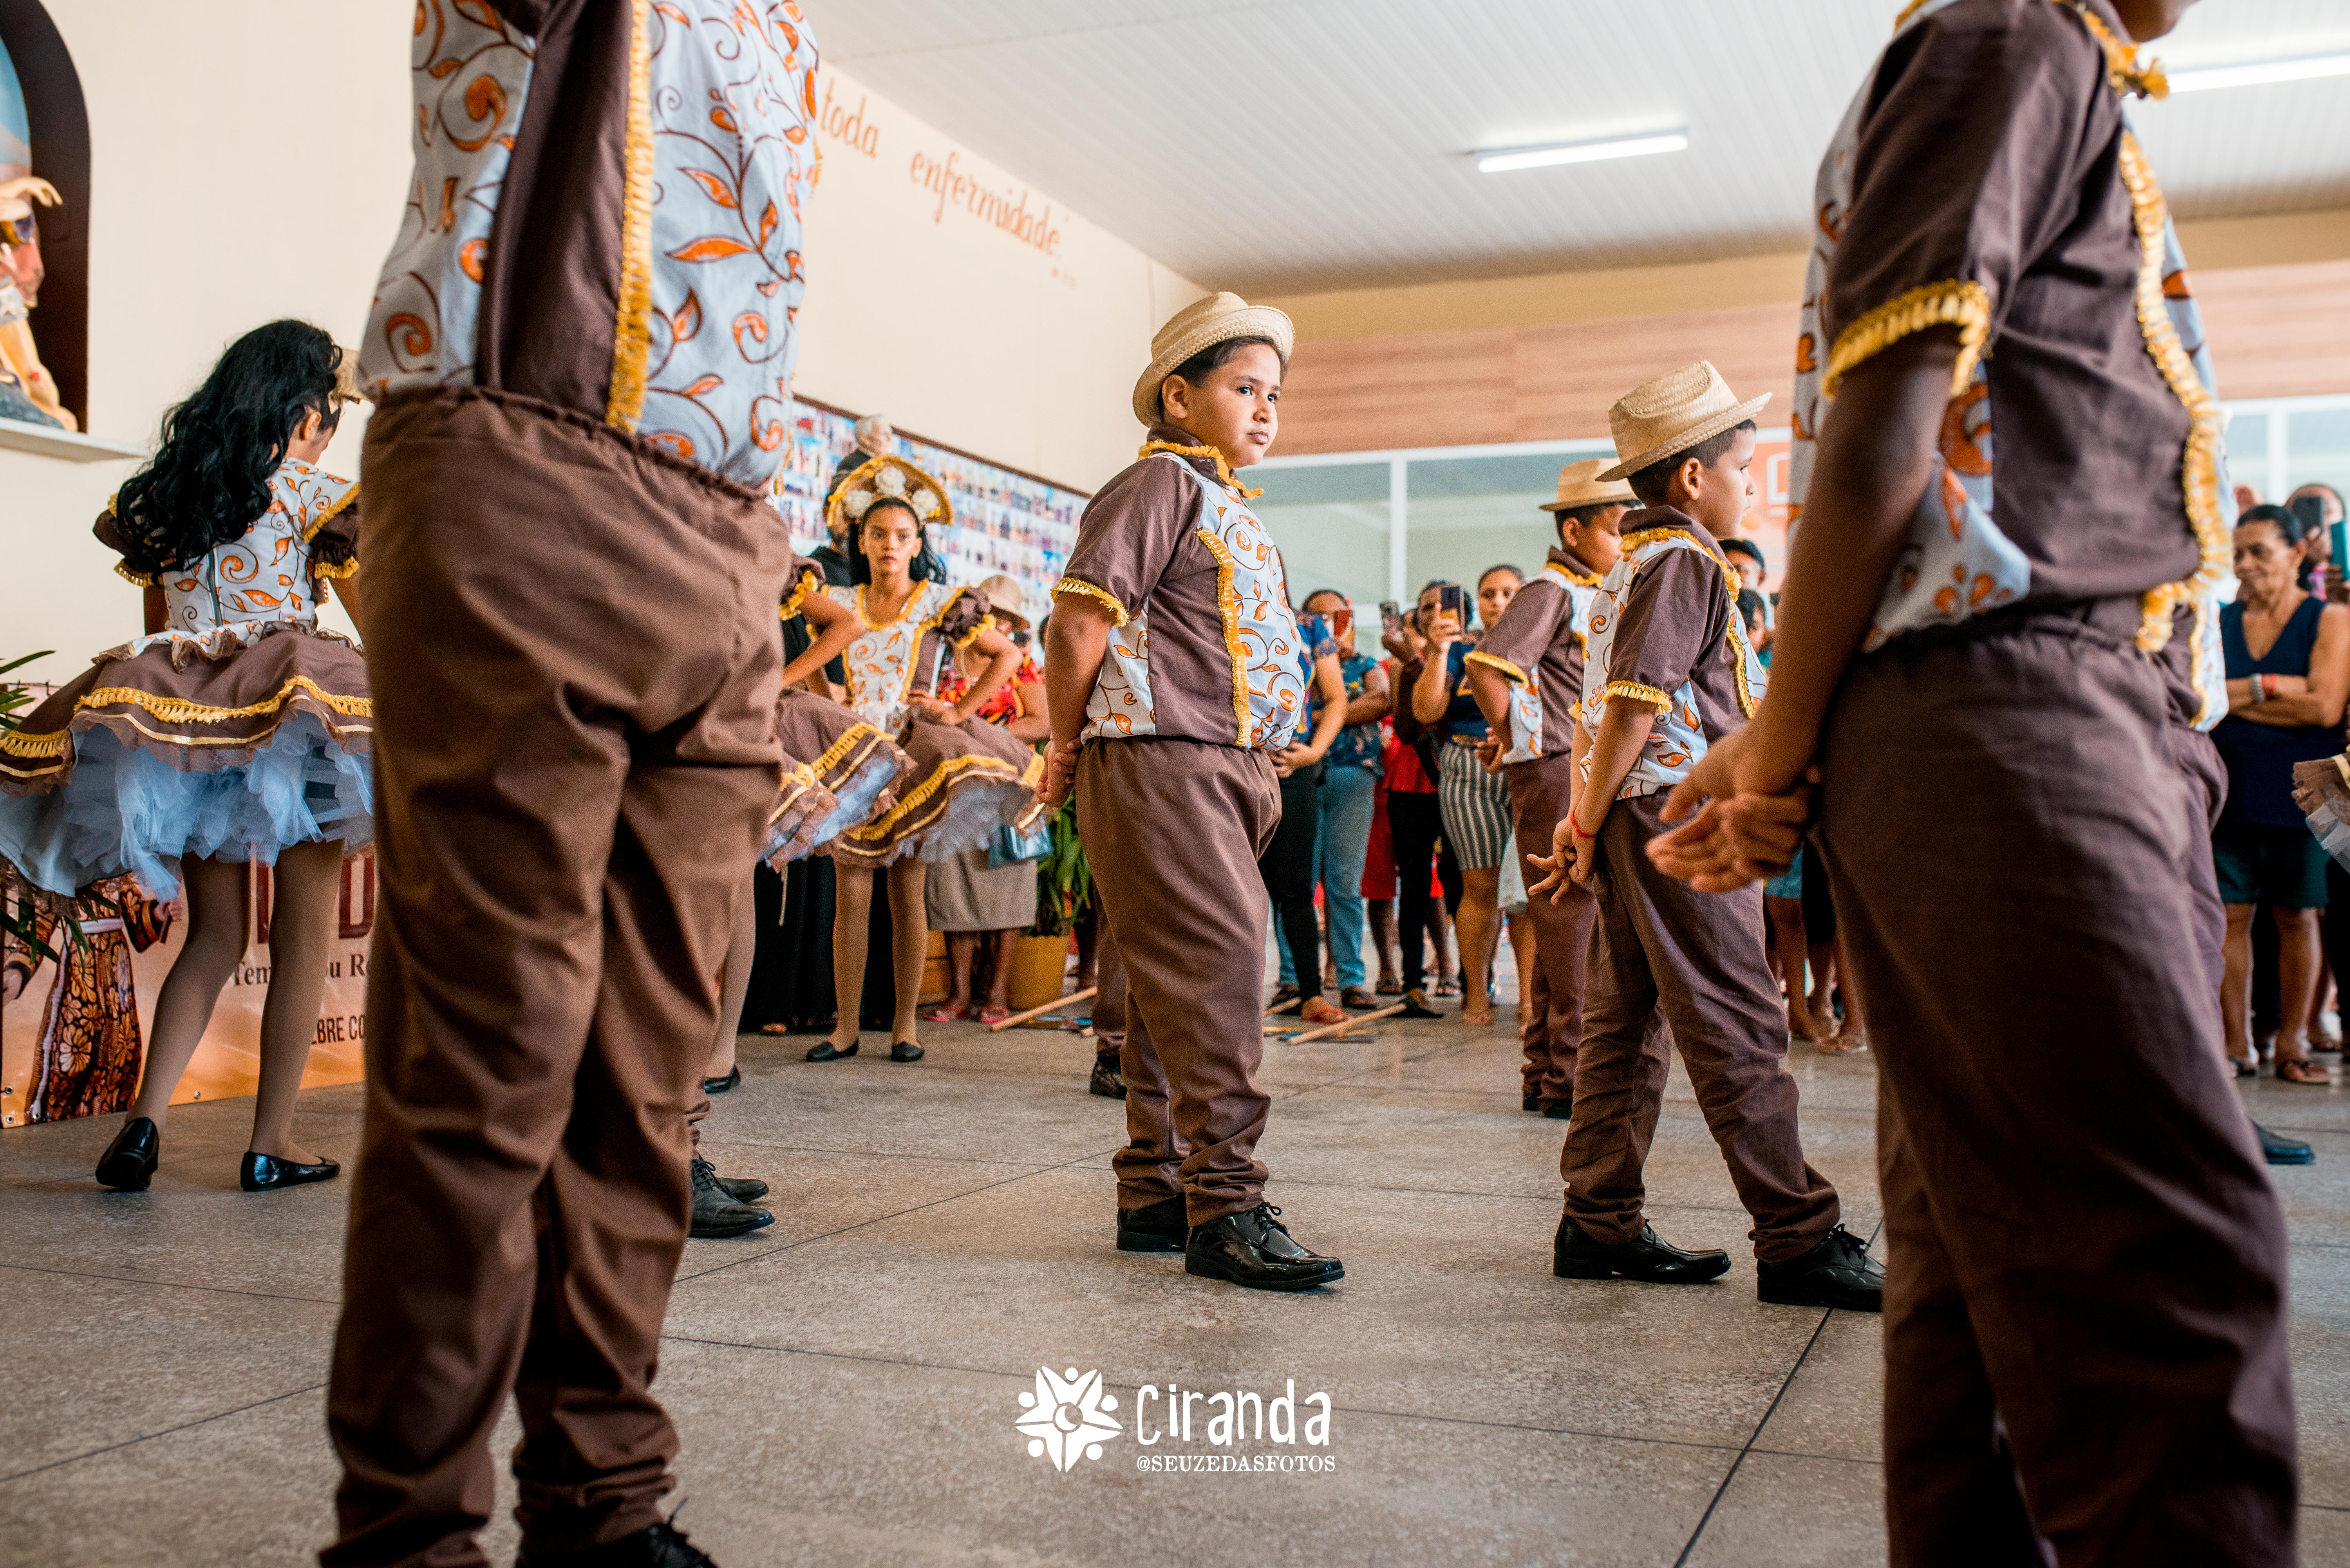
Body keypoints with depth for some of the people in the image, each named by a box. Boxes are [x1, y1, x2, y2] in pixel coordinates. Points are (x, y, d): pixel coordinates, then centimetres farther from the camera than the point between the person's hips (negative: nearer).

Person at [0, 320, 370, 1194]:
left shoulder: (159, 495, 14)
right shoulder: (310, 491, -1)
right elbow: (378, 612, -5)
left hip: (175, 723, 5)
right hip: (287, 717, -5)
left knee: (214, 936, 14)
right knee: (303, 934, 5)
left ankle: (148, 1115, -3)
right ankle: (271, 1144, 6)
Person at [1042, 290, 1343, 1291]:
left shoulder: (1224, 505, 24)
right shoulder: (1162, 484, -6)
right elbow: (1080, 624, -13)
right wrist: (1066, 750, -3)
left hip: (1223, 769, 10)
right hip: (1159, 760, -9)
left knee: (1178, 981, 10)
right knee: (1219, 956, -13)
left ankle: (1155, 1197, 17)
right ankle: (1224, 1207, -10)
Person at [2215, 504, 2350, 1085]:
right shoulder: (2218, 621, 10)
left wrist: (2237, 698, -10)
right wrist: (2274, 688, -11)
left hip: (2298, 793, -2)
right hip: (2230, 792, 2)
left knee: (2297, 918, 4)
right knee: (2231, 917, 0)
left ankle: (2292, 1042, 14)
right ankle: (2237, 1042, 7)